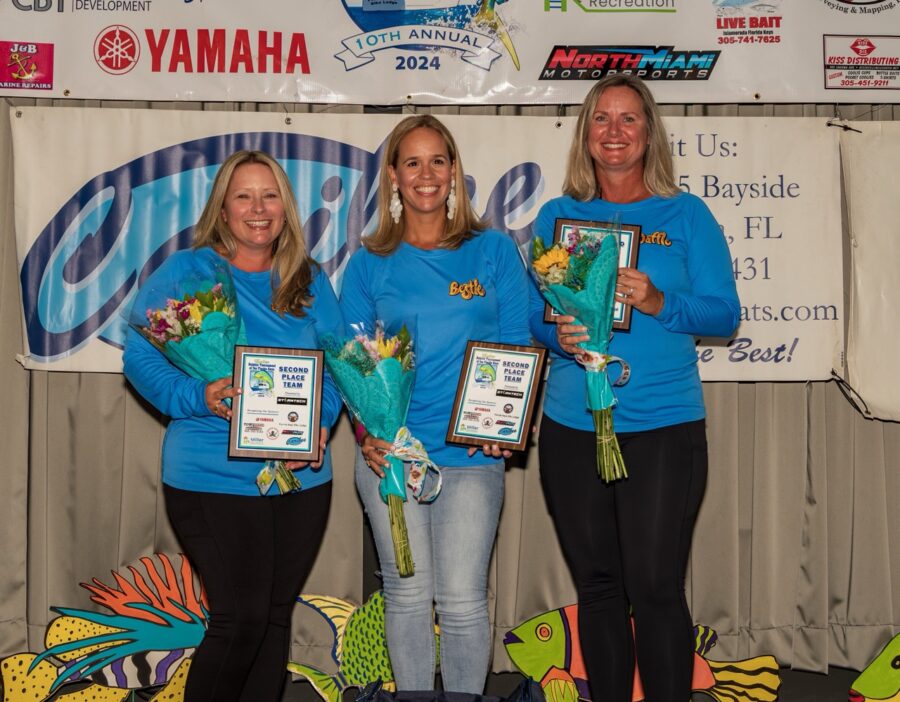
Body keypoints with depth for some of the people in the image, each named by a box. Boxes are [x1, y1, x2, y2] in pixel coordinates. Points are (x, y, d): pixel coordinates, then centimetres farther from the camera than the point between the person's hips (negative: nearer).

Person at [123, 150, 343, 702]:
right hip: (214, 478, -4)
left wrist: (320, 421, -11)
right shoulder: (184, 272, -2)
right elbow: (141, 357, -6)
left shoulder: (310, 281, 9)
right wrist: (197, 398, -22)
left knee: (276, 615, 13)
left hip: (302, 476, 4)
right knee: (241, 619, -6)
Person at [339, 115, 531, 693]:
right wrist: (367, 433, -10)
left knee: (462, 599, 0)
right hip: (390, 452, 1)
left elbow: (518, 346, 2)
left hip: (471, 454, -1)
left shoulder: (494, 251, 4)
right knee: (407, 595, 9)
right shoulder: (369, 265, 8)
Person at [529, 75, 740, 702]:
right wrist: (556, 335, -13)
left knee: (656, 587, -4)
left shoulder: (685, 214, 3)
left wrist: (659, 304, -18)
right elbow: (531, 314, 9)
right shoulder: (557, 216, 9)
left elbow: (725, 314, 0)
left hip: (665, 426, -2)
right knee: (598, 586, 10)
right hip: (572, 427, 3)